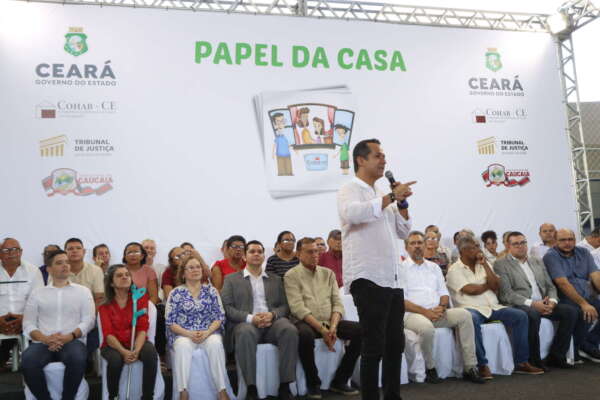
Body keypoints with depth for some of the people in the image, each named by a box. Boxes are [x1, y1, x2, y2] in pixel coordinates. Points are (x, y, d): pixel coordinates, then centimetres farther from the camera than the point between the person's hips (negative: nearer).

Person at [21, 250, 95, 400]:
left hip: (72, 341, -1)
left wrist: (70, 336, -13)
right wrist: (44, 338, -12)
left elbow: (88, 321, 5)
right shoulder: (37, 293, 16)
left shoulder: (83, 291, 13)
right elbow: (28, 324, 8)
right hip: (43, 343, 1)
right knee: (28, 362, -32)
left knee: (77, 359, -35)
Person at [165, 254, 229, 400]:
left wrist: (207, 332, -14)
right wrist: (189, 334, -15)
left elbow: (219, 316, 5)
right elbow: (171, 322, 0)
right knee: (182, 346, -35)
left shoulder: (211, 291, 10)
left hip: (209, 332, 1)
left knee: (215, 343, -33)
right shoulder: (175, 293, 6)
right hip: (183, 334, -1)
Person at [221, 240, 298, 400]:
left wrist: (272, 314, -10)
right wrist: (250, 318, -13)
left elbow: (284, 306, 15)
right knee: (245, 333, -38)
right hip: (245, 323, -2)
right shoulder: (231, 279, 15)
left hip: (272, 322, 2)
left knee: (290, 330, -31)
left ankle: (284, 386, -24)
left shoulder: (275, 279, 23)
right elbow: (227, 307, 3)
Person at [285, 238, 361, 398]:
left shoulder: (328, 273, 16)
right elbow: (298, 308, -10)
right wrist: (321, 329, -18)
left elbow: (337, 303, 8)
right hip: (306, 322, -5)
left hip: (329, 321, 5)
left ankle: (339, 381, -5)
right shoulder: (292, 275, 1)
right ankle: (313, 384, -15)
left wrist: (333, 327, -10)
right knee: (305, 334, -39)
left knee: (360, 330, -17)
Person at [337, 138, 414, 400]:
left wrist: (402, 202, 6)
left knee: (395, 344, 13)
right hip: (368, 279, -8)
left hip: (392, 278, 9)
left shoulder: (381, 195, 21)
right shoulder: (350, 190, -4)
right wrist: (392, 197, -21)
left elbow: (403, 232, 21)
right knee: (374, 347, -4)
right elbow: (353, 213, -28)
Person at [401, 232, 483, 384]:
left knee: (464, 314, -18)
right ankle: (430, 369, -14)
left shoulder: (434, 267, 23)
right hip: (412, 314, -5)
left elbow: (444, 293, 18)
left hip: (436, 313, 5)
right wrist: (425, 312, -15)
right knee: (426, 327, -38)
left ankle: (470, 368, -16)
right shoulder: (401, 268, 4)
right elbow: (401, 300, -6)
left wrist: (441, 307, -6)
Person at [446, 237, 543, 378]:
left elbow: (496, 286, 3)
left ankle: (521, 362, -7)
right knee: (472, 320, -39)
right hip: (471, 308, -6)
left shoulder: (483, 265, 17)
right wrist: (488, 284, 4)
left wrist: (485, 265, -2)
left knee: (520, 316, -13)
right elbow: (471, 290, -14)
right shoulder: (454, 270, -1)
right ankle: (482, 365, -29)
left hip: (493, 307, 6)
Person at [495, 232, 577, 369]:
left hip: (543, 304, 6)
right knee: (533, 314, -36)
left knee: (571, 311, -14)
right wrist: (532, 303, -19)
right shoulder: (501, 265, 1)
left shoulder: (538, 262, 22)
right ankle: (534, 359, -21)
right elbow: (506, 293, -10)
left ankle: (556, 355, -7)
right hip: (519, 306, -6)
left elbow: (550, 286, 19)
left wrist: (552, 301, -5)